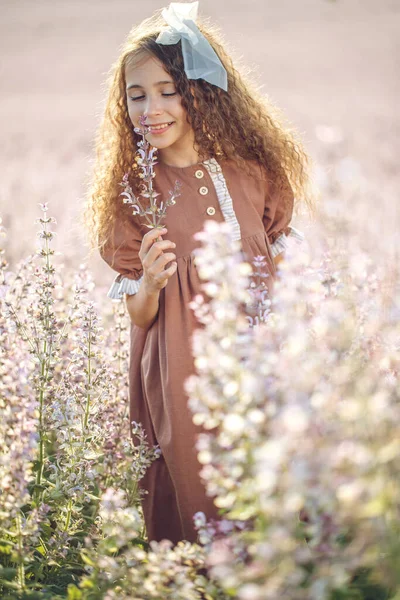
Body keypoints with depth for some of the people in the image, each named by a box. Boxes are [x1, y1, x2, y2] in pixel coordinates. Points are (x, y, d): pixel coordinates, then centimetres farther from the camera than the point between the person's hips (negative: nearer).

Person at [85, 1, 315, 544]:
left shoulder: (252, 172, 3)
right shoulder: (131, 194, -2)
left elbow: (281, 273, 13)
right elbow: (139, 318, 0)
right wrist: (150, 283, -20)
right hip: (181, 376, -2)